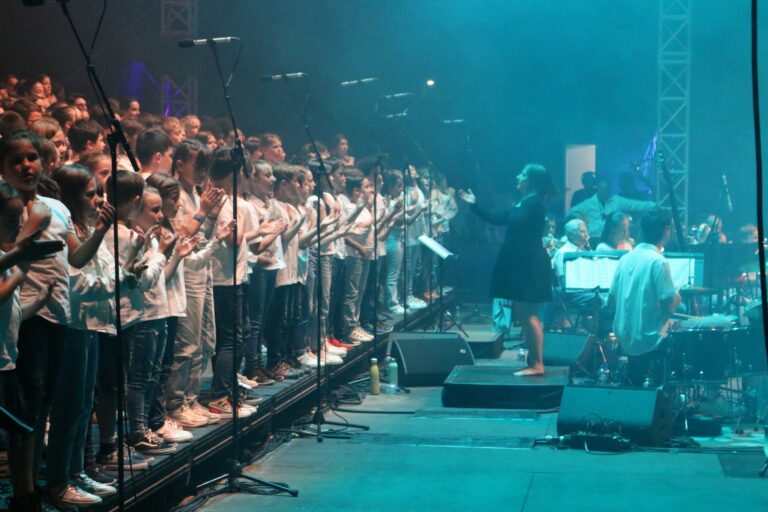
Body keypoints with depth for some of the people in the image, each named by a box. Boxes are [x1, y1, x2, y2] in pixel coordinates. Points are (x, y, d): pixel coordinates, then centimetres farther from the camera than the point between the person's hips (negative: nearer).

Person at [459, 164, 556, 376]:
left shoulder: (534, 202, -11)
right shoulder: (524, 203, 18)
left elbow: (517, 222, -26)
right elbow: (495, 219, 20)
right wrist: (474, 205, 18)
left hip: (530, 265, -10)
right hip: (521, 264, 10)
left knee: (527, 314, -10)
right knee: (524, 314, 11)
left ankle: (537, 364, -8)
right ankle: (533, 362, 15)